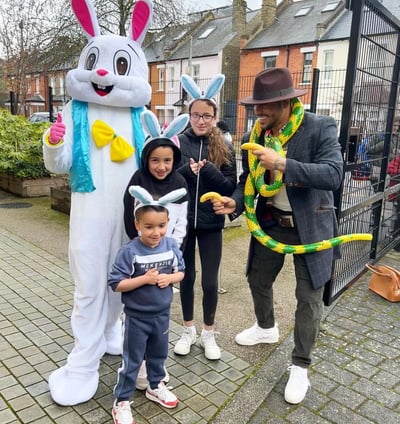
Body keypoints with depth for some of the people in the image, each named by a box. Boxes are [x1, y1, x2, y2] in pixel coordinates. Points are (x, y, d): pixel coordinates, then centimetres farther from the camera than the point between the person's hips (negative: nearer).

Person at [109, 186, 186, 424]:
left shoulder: (171, 245, -9)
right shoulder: (129, 252, -22)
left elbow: (181, 272, 2)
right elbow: (116, 284, -21)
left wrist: (169, 278, -19)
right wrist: (145, 279, -29)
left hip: (162, 314, 4)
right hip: (137, 317, -4)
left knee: (159, 354, 25)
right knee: (132, 360, 10)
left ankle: (156, 387, 49)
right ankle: (122, 402, 30)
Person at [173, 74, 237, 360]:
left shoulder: (225, 149, -1)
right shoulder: (179, 143, -3)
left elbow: (231, 187, -5)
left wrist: (209, 170, -21)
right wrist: (187, 171, -23)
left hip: (211, 223, 0)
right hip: (183, 220, 0)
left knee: (210, 281, 6)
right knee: (187, 277, 14)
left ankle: (208, 333, 28)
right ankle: (189, 330, 33)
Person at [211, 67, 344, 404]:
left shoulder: (321, 127, -17)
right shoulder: (257, 133, -4)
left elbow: (333, 175, -29)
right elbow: (249, 179, 0)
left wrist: (282, 164, -37)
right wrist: (235, 203, -20)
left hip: (310, 226, -5)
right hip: (271, 222, 5)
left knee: (309, 296, 3)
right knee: (258, 279, 19)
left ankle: (300, 366, 22)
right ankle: (266, 328, 49)